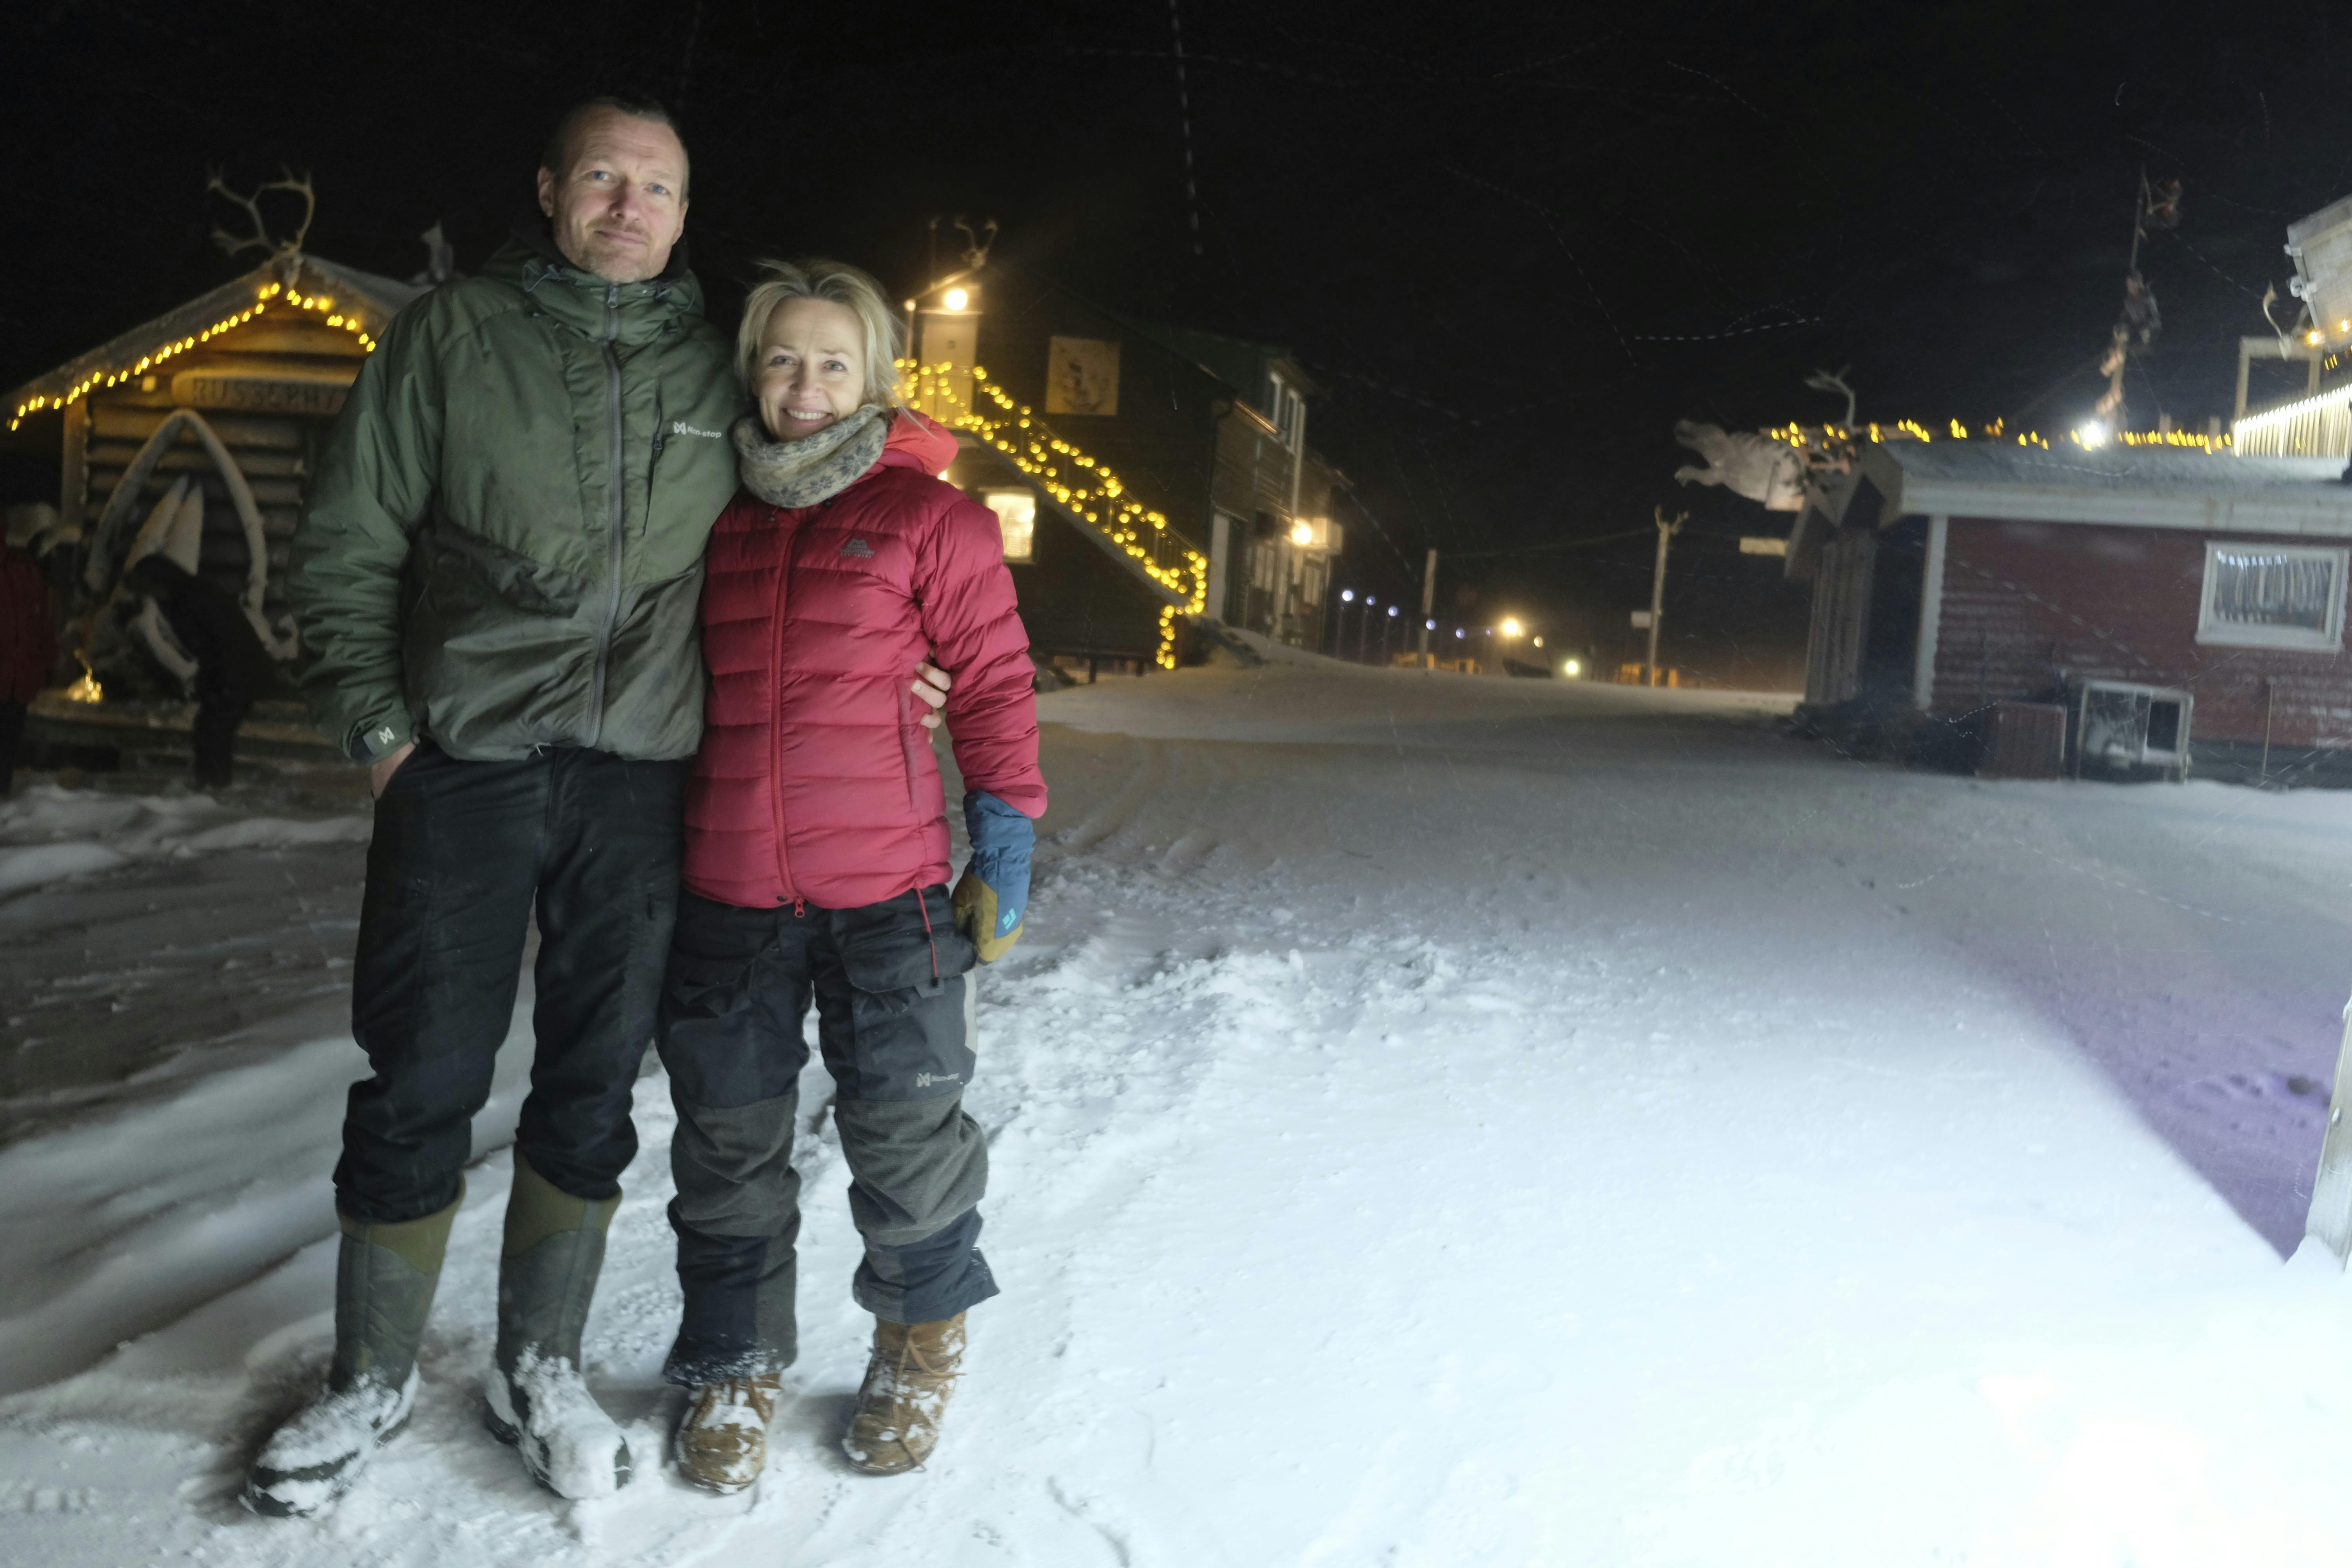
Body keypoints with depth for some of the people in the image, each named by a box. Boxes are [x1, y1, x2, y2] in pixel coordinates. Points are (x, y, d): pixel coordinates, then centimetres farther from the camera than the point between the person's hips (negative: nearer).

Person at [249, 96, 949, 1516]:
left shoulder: (717, 371, 10)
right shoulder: (452, 336, 5)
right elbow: (348, 545, 6)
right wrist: (379, 724, -2)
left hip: (639, 779, 2)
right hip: (462, 764, -1)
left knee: (594, 1085, 8)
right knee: (422, 1082, 3)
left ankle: (540, 1366, 25)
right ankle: (374, 1378, 22)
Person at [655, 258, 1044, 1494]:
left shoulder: (925, 515, -4)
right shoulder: (715, 517, 9)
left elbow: (993, 681, -2)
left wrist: (1004, 849, -6)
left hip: (883, 886, -3)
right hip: (725, 891, 4)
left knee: (902, 1121, 9)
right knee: (726, 1135, 12)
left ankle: (921, 1347, 34)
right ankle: (737, 1364, 32)